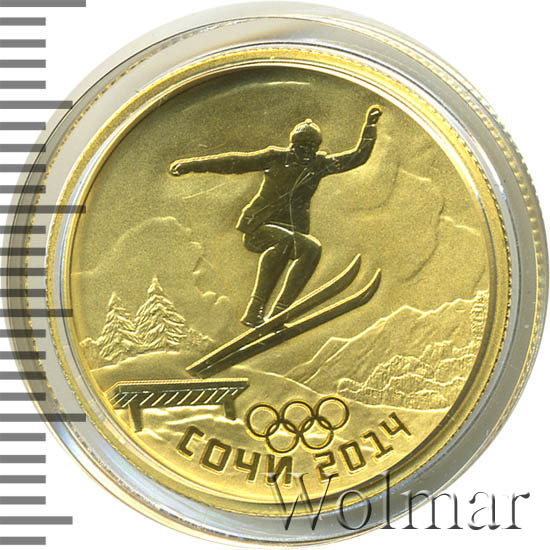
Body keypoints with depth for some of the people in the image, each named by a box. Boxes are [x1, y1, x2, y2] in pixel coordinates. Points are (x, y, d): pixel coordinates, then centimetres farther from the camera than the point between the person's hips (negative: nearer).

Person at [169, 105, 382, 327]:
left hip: (293, 230, 4)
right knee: (284, 240, -37)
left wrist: (370, 126, 10)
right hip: (260, 227, -4)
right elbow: (237, 162, 1)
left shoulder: (320, 164, 11)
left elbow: (357, 157, 17)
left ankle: (278, 312, -27)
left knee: (312, 248, -28)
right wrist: (193, 164, -2)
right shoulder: (277, 157, 1)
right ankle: (254, 311, -37)